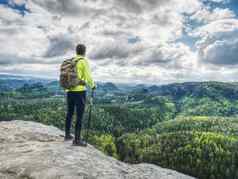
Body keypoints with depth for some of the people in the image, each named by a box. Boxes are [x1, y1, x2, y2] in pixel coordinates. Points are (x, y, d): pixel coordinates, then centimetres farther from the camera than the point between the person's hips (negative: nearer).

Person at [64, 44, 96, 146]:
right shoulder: (84, 61, -7)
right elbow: (88, 76, -10)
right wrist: (93, 85, 8)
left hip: (69, 90, 8)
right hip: (79, 91, -7)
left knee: (69, 113, 18)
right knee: (80, 115, -4)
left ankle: (67, 135, 30)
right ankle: (77, 140, -2)